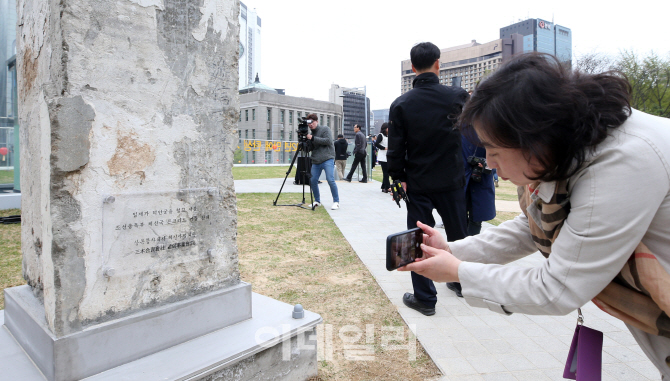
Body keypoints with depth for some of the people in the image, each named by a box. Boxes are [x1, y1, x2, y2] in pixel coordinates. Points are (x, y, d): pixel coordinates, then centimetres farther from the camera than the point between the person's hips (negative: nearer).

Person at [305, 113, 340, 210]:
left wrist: (313, 138, -15)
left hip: (327, 159, -6)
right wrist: (306, 140, -1)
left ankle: (336, 201, -2)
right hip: (316, 161, 6)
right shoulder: (310, 133, 19)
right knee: (312, 181, 1)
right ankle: (317, 201, 18)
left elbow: (328, 141, -14)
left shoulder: (325, 129, 1)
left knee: (330, 180, -14)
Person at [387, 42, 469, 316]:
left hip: (418, 183, -1)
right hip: (451, 180, 2)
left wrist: (398, 178, 4)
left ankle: (425, 298, 15)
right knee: (458, 234, 19)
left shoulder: (401, 104, -8)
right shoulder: (457, 97, -6)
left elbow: (395, 149, -8)